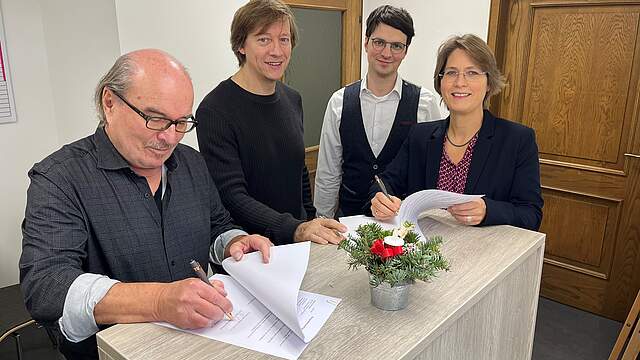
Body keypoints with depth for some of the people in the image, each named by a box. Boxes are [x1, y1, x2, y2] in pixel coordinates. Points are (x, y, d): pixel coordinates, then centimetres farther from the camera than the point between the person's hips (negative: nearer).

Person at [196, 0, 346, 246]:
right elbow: (231, 196, -20)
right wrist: (296, 230, -30)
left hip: (298, 241, 4)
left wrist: (310, 225, 11)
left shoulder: (292, 99, 6)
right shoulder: (215, 110, -15)